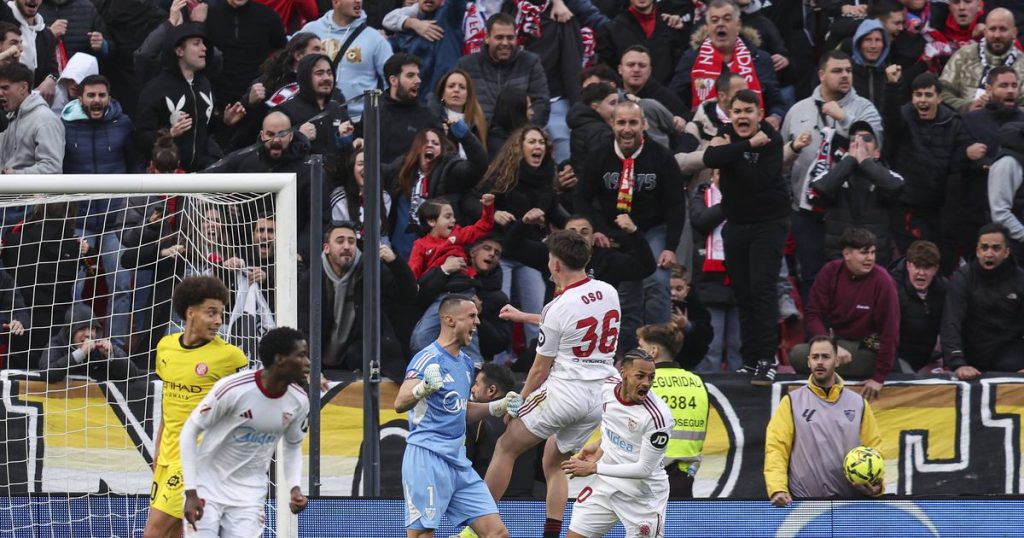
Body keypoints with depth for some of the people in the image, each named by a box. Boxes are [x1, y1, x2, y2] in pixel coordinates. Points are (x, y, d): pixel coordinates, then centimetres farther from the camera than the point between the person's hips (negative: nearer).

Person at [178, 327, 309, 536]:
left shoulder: (299, 402, -7)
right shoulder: (232, 389, -22)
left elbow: (292, 446, 13)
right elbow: (190, 432, -12)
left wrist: (295, 487, -5)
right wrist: (191, 492, -16)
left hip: (249, 493, 4)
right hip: (208, 489, -4)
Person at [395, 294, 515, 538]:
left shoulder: (465, 363, 15)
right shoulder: (428, 358, -10)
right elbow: (400, 404, -24)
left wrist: (498, 407, 14)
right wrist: (423, 389, -44)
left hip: (458, 462, 8)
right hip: (427, 459, -8)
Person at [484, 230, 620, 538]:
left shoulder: (559, 308, -14)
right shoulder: (608, 293, 5)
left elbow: (540, 370, -5)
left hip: (564, 389, -7)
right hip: (600, 395, 7)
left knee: (506, 447, 7)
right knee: (554, 463, 21)